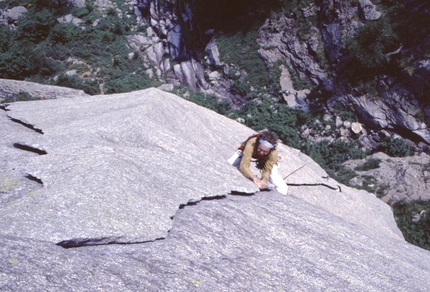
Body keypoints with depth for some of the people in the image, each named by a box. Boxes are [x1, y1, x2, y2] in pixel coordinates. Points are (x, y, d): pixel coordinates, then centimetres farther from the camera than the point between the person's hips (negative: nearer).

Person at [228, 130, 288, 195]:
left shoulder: (273, 152, -38)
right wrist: (255, 178, -65)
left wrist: (264, 179, -51)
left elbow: (267, 170, -29)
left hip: (265, 161, 1)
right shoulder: (251, 144, -45)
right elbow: (244, 166, -49)